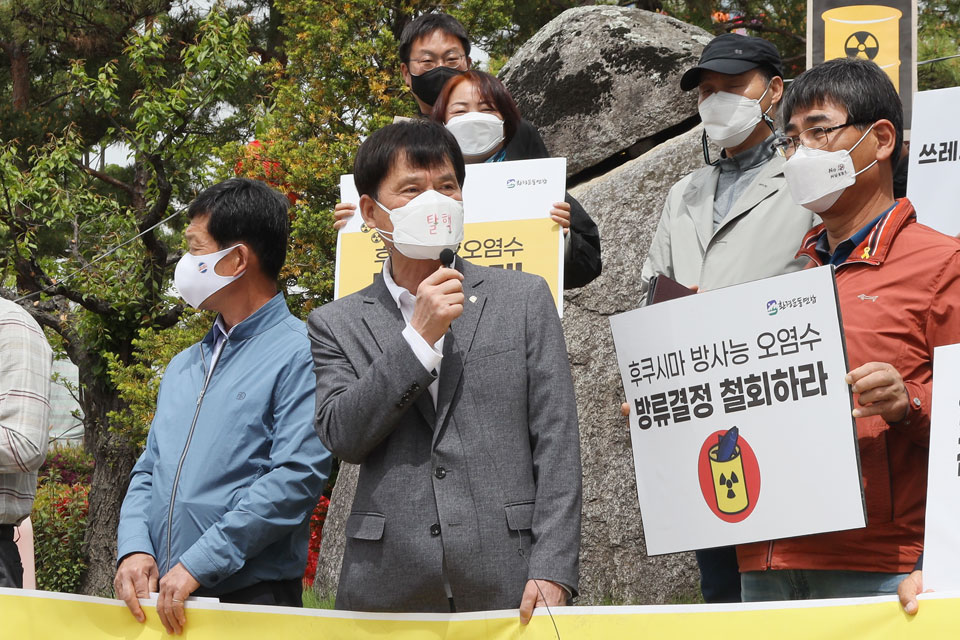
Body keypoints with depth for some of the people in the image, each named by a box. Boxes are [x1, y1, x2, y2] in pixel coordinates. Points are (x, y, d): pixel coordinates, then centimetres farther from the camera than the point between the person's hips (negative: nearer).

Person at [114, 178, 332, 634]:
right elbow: (148, 471, 17)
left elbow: (297, 476, -17)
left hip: (251, 598, -7)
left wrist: (198, 564, -19)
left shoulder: (299, 354, -8)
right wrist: (134, 549, -4)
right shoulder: (183, 366, 18)